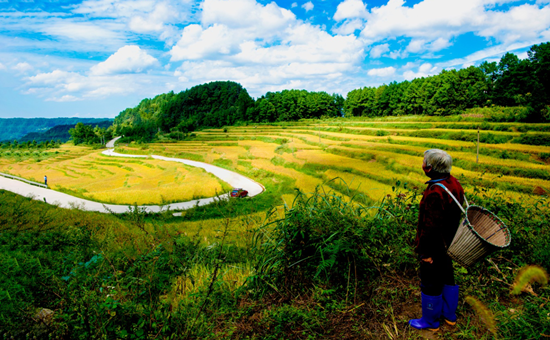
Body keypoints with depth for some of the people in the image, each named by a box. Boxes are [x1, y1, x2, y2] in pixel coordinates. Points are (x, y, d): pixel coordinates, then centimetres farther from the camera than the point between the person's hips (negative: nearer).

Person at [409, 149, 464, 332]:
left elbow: (431, 227, -28)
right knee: (447, 278, 25)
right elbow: (457, 212, 9)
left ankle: (430, 321, 30)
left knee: (431, 284, 10)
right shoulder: (454, 183, -2)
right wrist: (451, 237, 20)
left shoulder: (435, 193, -32)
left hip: (435, 247, -9)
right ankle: (450, 314, 44)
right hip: (449, 243, 9)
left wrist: (424, 251, -17)